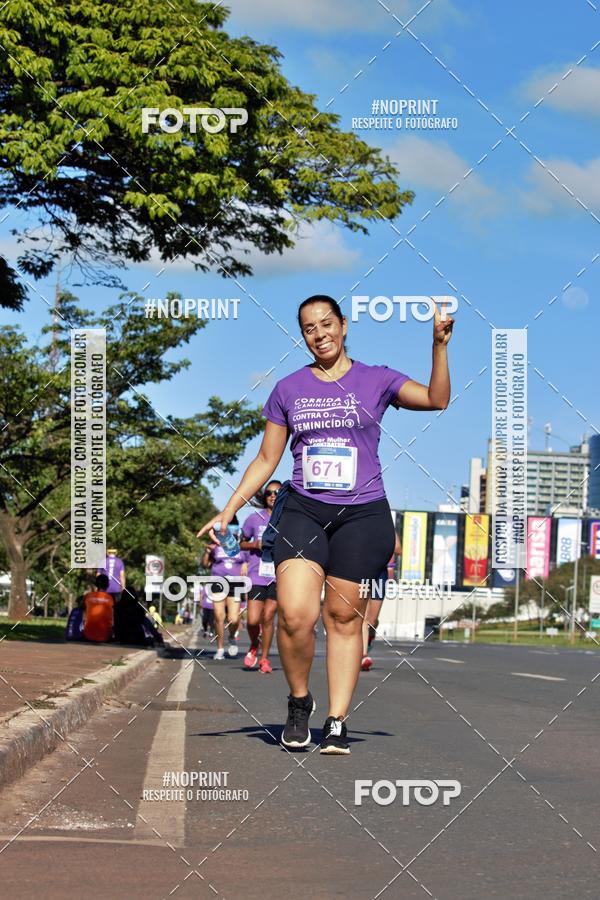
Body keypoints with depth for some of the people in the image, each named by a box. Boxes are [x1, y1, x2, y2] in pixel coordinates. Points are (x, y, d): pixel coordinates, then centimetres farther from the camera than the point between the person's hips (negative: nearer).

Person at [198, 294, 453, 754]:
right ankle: (299, 701, 7)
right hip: (302, 510, 1)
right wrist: (228, 512, 8)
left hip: (362, 514, -1)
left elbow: (436, 399, -8)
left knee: (344, 617, 1)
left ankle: (337, 722, 8)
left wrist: (439, 345, -21)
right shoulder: (288, 389, 10)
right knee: (295, 613, -16)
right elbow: (266, 460, 14)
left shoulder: (376, 380, 5)